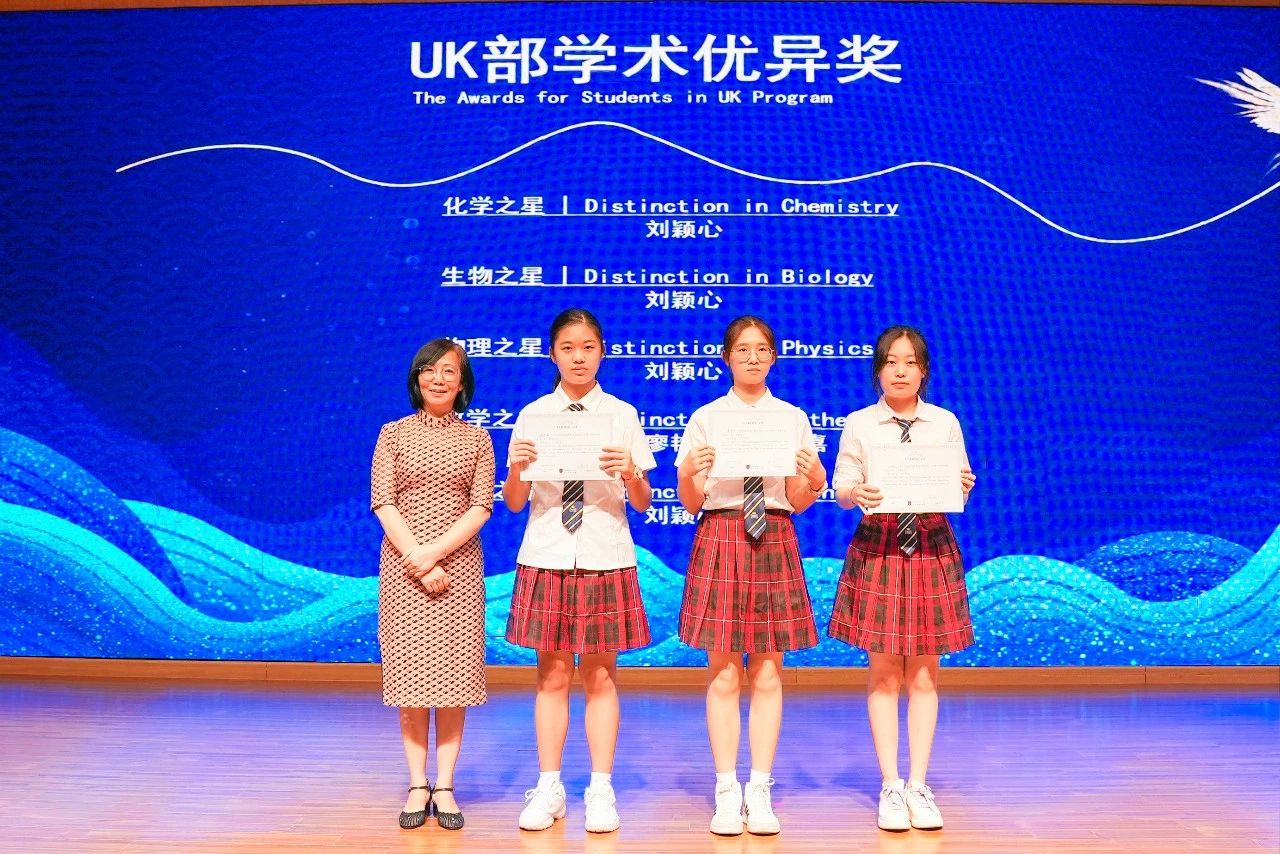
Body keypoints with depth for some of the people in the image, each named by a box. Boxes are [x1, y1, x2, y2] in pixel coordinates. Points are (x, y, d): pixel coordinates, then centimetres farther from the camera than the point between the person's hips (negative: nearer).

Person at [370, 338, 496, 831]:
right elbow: (383, 504, -2)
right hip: (402, 562, 0)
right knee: (409, 673, 1)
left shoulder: (477, 439, 6)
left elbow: (481, 507, -2)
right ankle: (417, 785, 10)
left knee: (453, 674, 1)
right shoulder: (393, 435, 5)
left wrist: (434, 553, -13)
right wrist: (416, 560, -12)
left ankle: (444, 785, 9)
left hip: (458, 564, 0)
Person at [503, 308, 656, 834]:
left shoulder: (622, 415, 3)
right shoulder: (532, 416, 4)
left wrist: (630, 474, -20)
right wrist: (517, 469, -17)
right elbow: (513, 504, 3)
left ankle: (601, 791, 14)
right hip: (546, 555, 1)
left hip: (605, 556, -1)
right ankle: (549, 789, 18)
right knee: (552, 675, 7)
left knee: (601, 676, 5)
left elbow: (643, 503, 1)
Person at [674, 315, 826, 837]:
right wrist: (691, 472, -19)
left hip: (774, 542, 2)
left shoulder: (793, 419, 8)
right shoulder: (705, 419, 3)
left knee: (768, 675, 5)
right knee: (723, 675, 1)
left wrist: (813, 479, -14)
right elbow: (690, 503, 1)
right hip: (720, 539, -1)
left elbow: (799, 502, 6)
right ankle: (726, 792, 13)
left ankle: (759, 792, 15)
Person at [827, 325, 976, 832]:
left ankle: (919, 785, 16)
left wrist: (964, 487, -17)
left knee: (923, 674, 7)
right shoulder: (859, 424, 1)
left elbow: (959, 488, 5)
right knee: (883, 675, 4)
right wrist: (855, 495, -23)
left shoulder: (946, 423, 5)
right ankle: (890, 787, 14)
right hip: (878, 546, -1)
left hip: (931, 547, 1)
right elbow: (840, 488, -1)